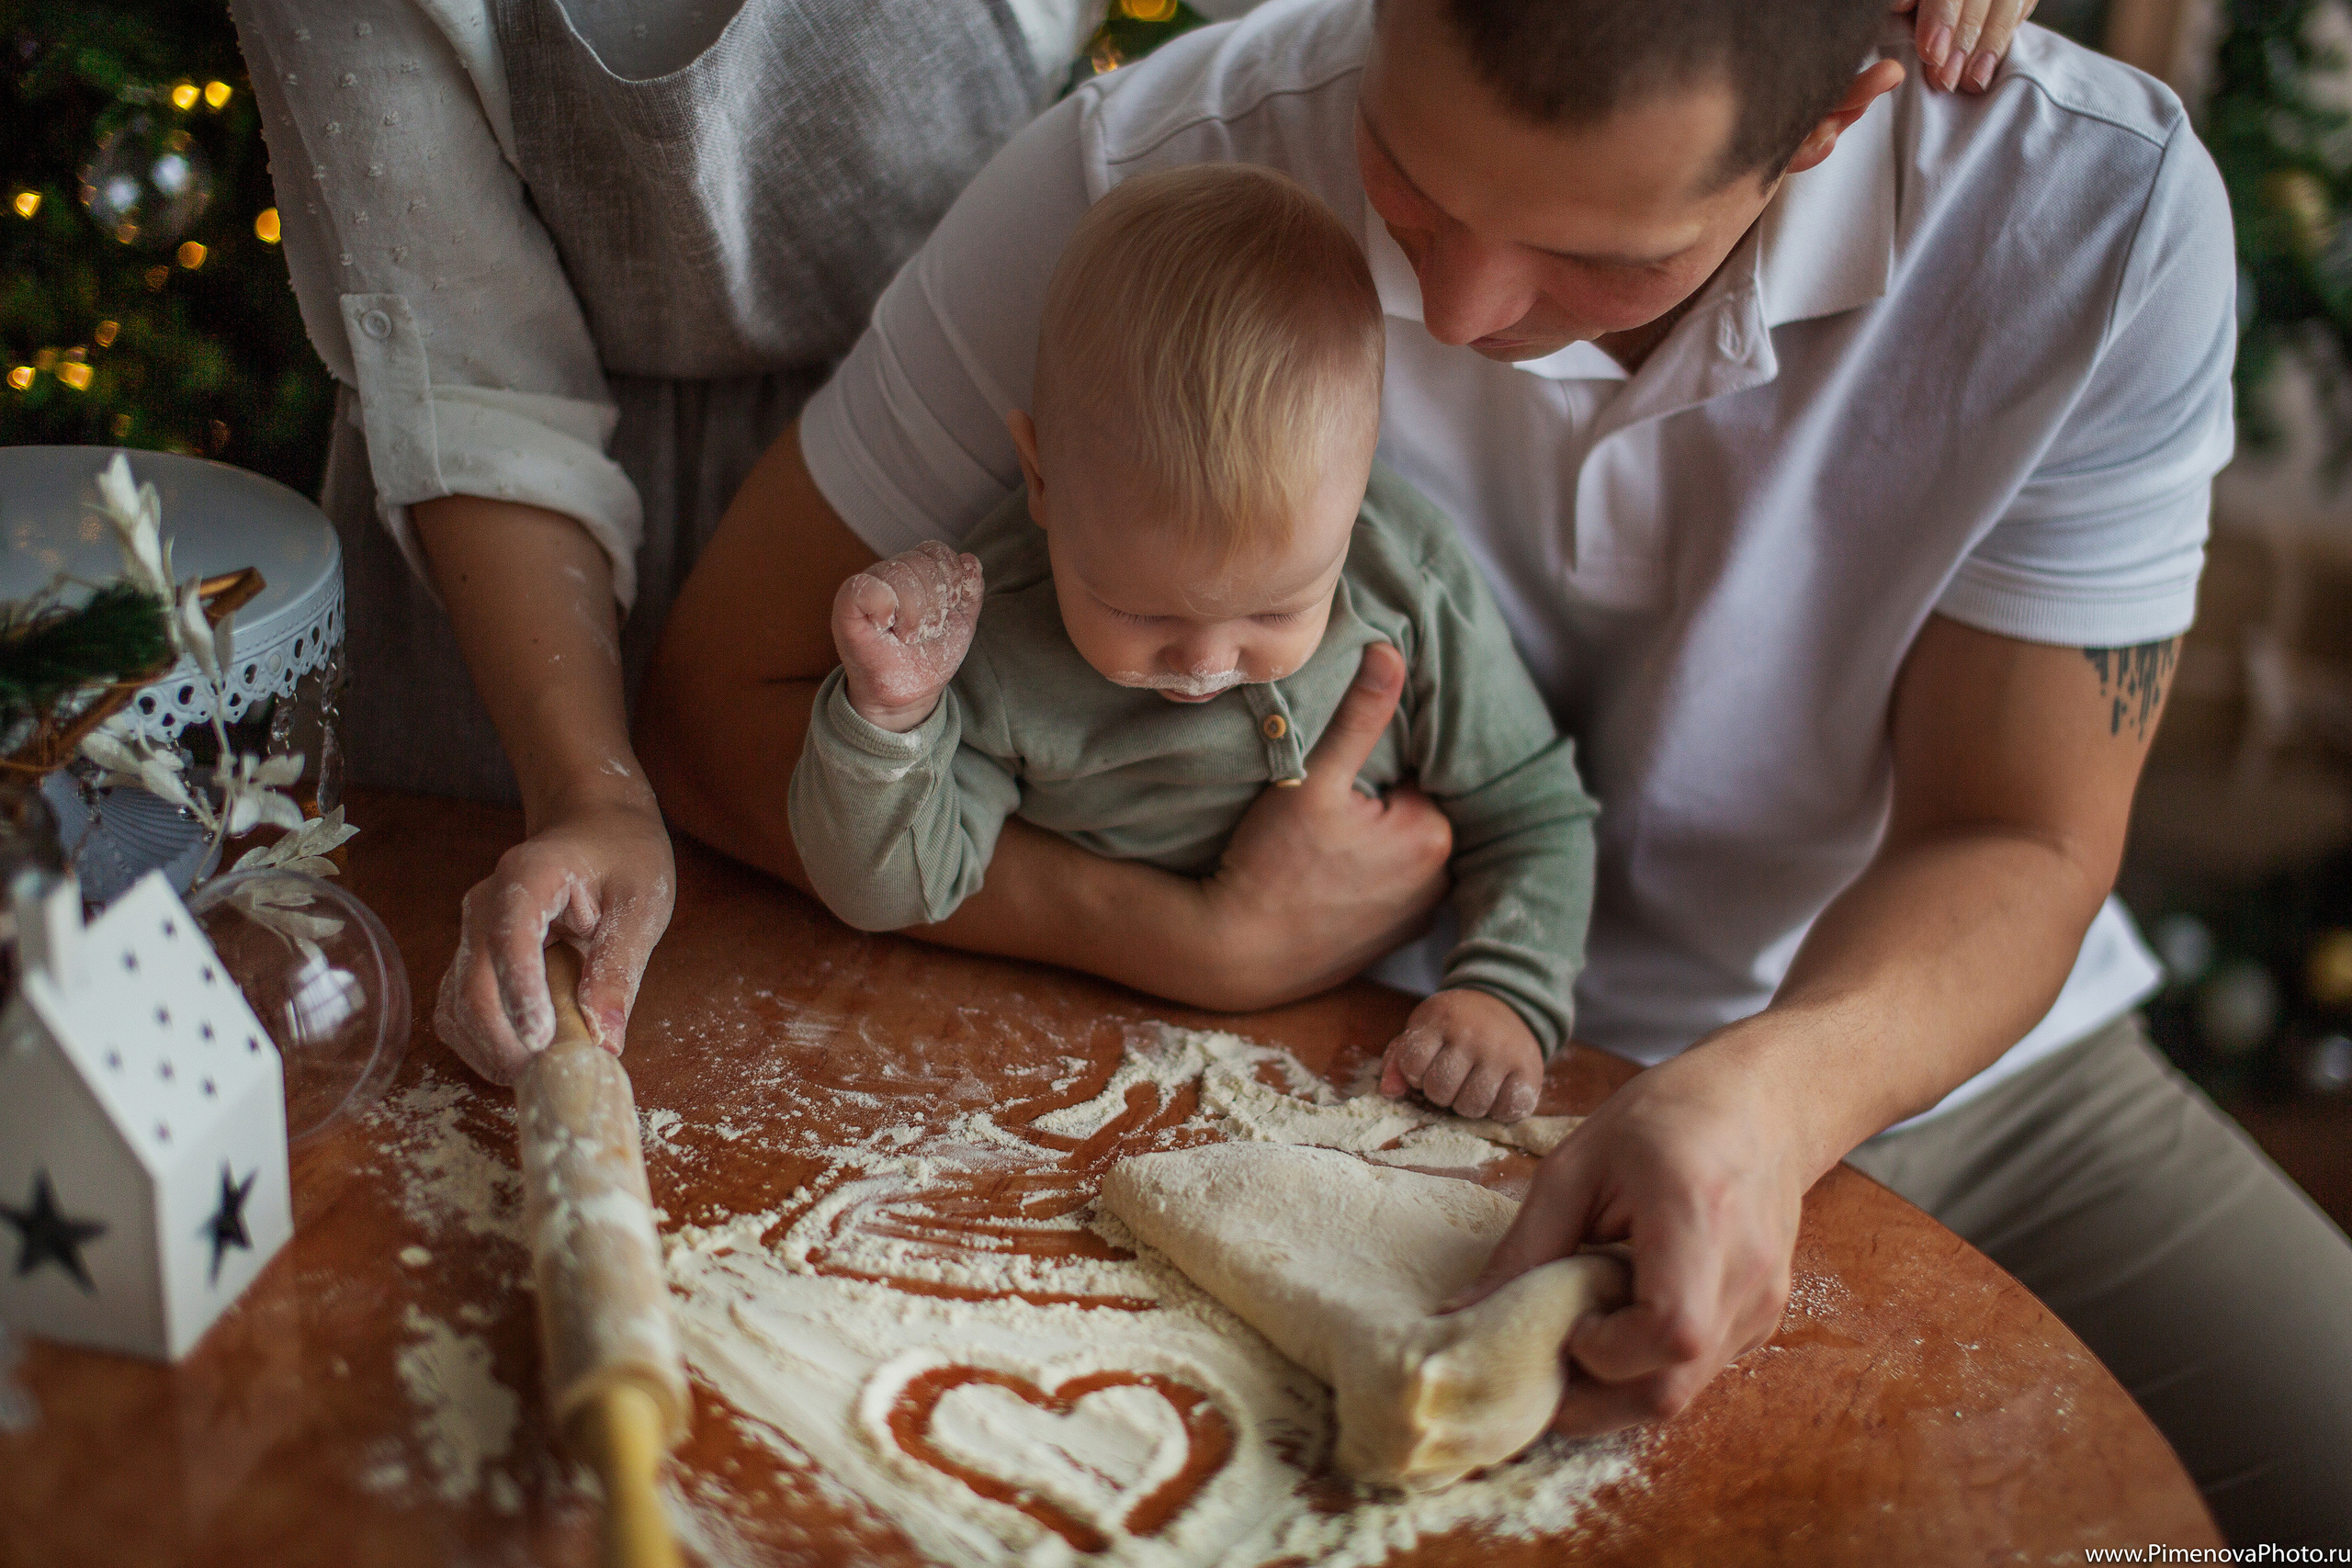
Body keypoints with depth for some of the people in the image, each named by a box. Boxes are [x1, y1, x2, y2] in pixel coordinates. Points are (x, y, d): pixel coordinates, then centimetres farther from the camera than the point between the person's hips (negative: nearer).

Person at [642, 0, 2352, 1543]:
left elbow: (2010, 845, -16)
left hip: (1938, 1043, 1)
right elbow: (732, 696, -15)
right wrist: (1213, 945, -24)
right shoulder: (1151, 181, -22)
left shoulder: (2103, 215, -20)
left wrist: (1763, 1095, -38)